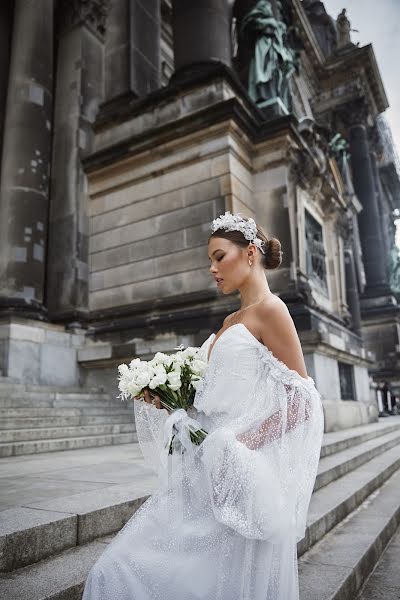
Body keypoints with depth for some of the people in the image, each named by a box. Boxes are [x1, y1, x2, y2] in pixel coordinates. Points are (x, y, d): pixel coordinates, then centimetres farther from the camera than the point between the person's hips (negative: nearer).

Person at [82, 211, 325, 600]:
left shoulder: (269, 310, -7)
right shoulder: (231, 321, 17)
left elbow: (300, 401, -12)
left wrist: (243, 443, -20)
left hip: (237, 478, -8)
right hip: (205, 473, 8)